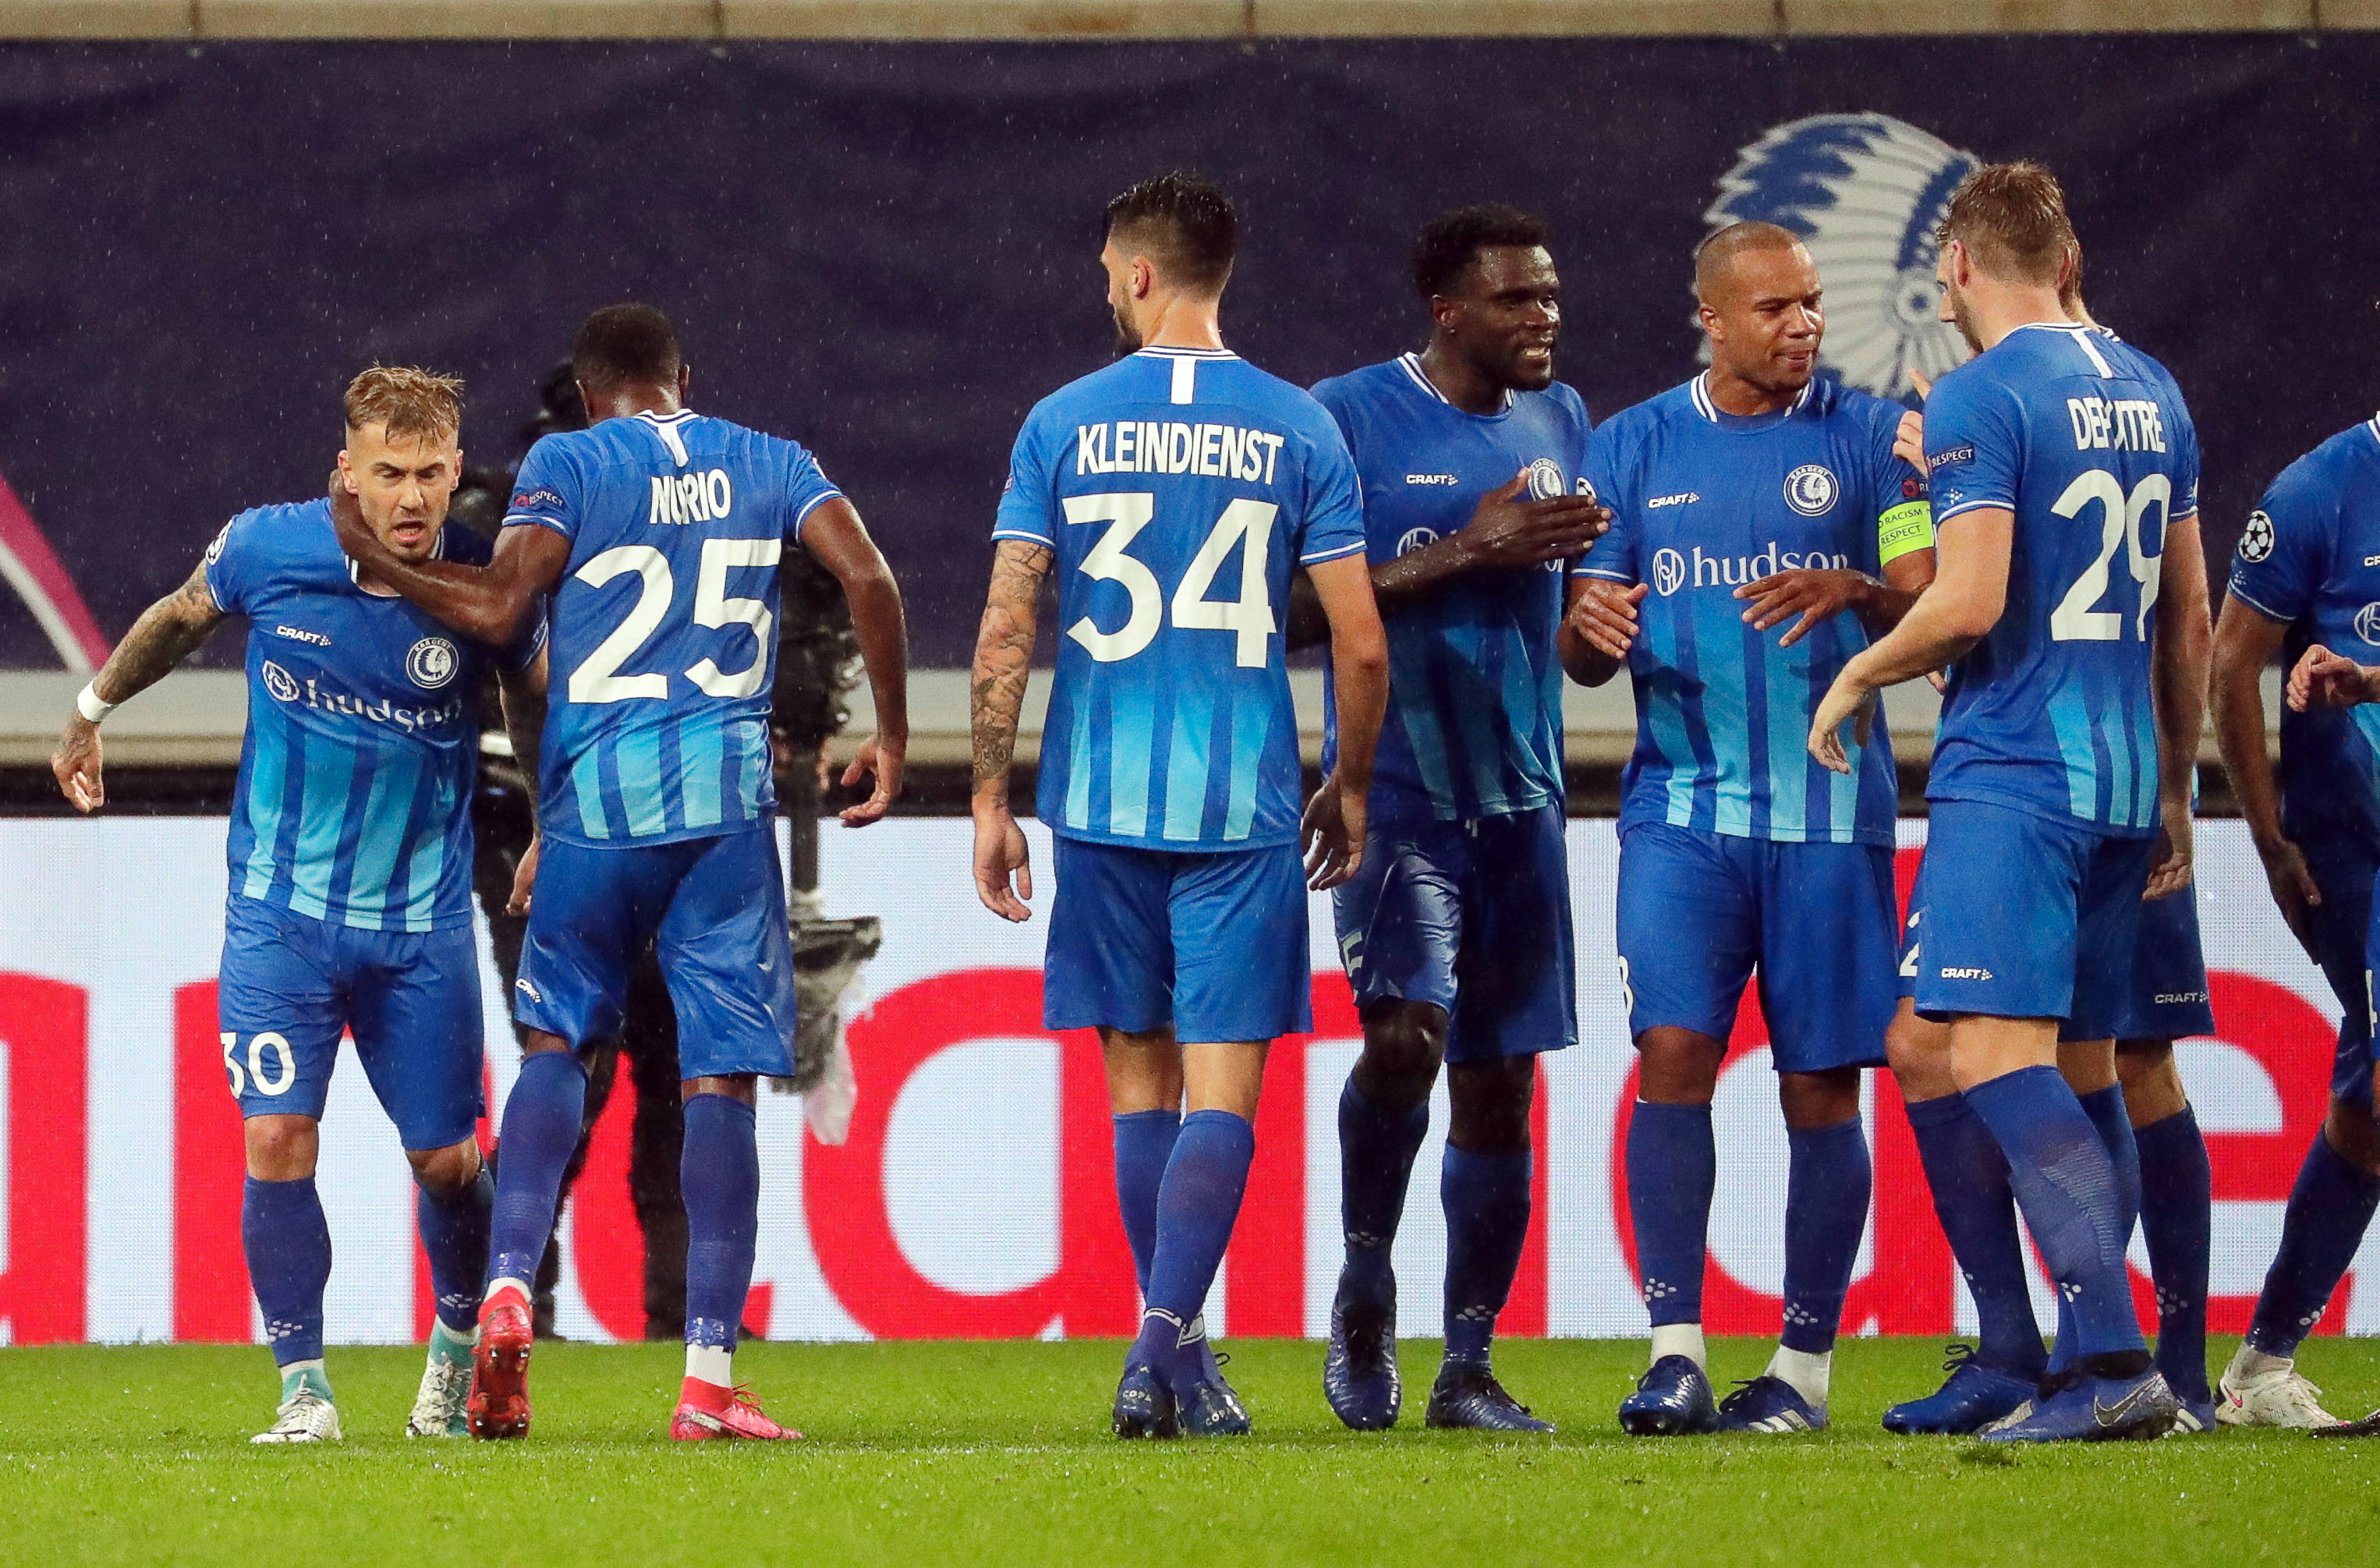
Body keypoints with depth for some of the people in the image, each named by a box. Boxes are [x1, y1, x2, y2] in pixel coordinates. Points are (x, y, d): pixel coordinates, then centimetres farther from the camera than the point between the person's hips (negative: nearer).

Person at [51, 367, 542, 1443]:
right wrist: (92, 711, 23)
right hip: (281, 907, 0)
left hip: (421, 921, 0)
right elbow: (181, 618, 12)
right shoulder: (267, 548, -11)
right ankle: (303, 1388, -1)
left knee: (445, 1161, 4)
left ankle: (462, 1336, 33)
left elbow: (545, 710, 8)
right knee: (277, 1140, -13)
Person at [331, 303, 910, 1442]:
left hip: (597, 795, -1)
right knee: (721, 1078, 0)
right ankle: (709, 1378, -6)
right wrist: (891, 738, 8)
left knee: (557, 1038, 15)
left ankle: (508, 1288, -5)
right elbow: (868, 578, 0)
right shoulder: (769, 464, 11)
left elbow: (499, 606, -9)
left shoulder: (568, 463, 3)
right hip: (730, 795, 1)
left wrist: (372, 562, 5)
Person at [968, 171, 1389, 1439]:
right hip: (1243, 803, -1)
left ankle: (1176, 1349, 16)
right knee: (1222, 1086, -2)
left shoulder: (1064, 424, 1)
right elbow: (1361, 642, -1)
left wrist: (990, 799, 4)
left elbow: (1004, 628, -2)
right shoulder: (1297, 430, 0)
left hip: (1102, 798, 1)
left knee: (1139, 1078, 13)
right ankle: (1163, 1340, -18)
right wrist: (1351, 787, 14)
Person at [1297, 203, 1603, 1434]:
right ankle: (1364, 1289, 1)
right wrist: (1465, 555, -17)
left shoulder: (1560, 422, 13)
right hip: (1396, 784, -6)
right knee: (1404, 1030, -22)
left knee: (1499, 1081, 6)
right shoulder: (1350, 415, -5)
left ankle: (1468, 1368, 13)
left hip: (1518, 790, 6)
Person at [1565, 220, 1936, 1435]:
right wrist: (1588, 627, -13)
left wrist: (1853, 593, -24)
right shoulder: (1634, 448, 10)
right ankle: (1675, 1348, -11)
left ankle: (1804, 1362, 9)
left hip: (1827, 808, -1)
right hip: (1682, 801, 1)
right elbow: (1585, 658, 11)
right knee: (1673, 1051, -13)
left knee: (1821, 1084, 0)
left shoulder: (1868, 435, 4)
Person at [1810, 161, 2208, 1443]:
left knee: (1996, 1054, -14)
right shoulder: (2150, 394, 15)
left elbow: (1969, 603, -18)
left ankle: (2115, 1360, -27)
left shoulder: (1979, 398, -10)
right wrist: (2174, 792, 28)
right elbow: (2186, 616, 20)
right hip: (2123, 782, 8)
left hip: (2009, 774, -8)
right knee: (2082, 1067, 13)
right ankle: (2094, 1369, 12)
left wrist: (1859, 675, 1)